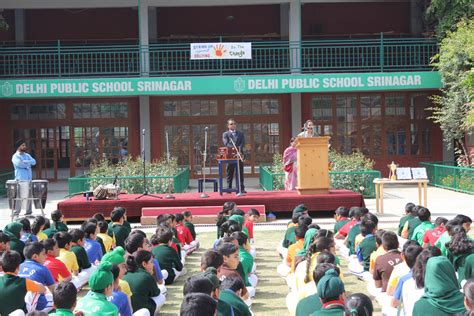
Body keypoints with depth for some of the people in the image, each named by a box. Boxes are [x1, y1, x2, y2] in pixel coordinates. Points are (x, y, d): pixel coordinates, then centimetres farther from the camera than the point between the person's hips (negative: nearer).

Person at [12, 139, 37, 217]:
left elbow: (34, 162, 3)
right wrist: (29, 163, -4)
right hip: (21, 179, -7)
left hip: (29, 179, 7)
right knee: (20, 197, -10)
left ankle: (28, 212, 19)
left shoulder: (27, 155, 17)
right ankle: (16, 213, -6)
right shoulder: (15, 156, -3)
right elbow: (20, 164, -20)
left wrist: (25, 162, -10)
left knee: (29, 196, 10)